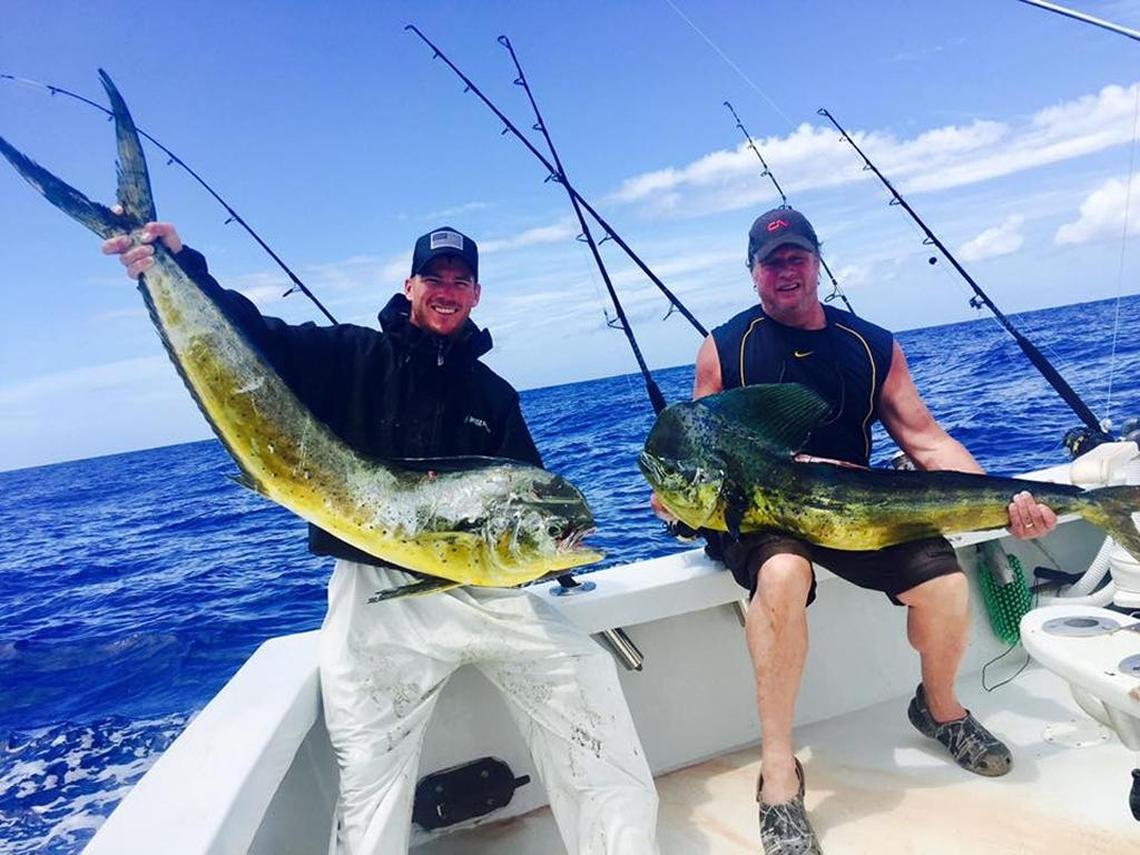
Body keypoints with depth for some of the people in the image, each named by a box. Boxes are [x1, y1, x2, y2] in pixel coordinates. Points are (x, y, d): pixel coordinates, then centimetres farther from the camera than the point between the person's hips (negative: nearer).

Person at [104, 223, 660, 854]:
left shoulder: (494, 395, 12)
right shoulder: (352, 356, 3)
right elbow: (257, 339, -11)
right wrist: (179, 265, -26)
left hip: (482, 587, 3)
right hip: (380, 593, -2)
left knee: (588, 680, 0)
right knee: (371, 779, -1)